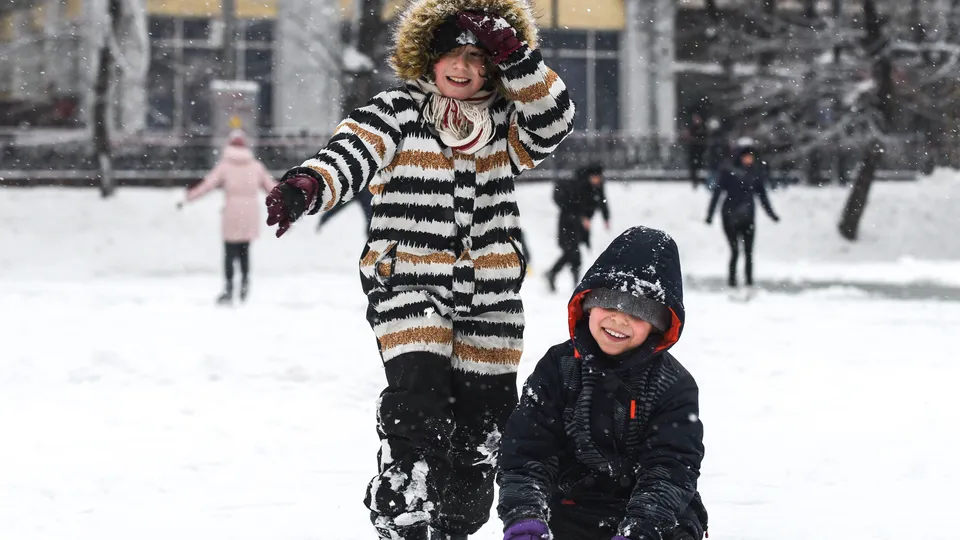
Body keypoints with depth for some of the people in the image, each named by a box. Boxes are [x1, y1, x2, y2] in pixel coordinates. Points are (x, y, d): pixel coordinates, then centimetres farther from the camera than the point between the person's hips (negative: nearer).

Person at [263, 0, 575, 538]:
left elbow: (553, 121, -9)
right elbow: (350, 155, -16)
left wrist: (515, 56, -21)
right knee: (419, 403, -22)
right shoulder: (397, 114, 1)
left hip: (490, 297, 4)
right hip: (410, 283, -4)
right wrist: (303, 189, -38)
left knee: (482, 422, 8)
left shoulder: (503, 125, 11)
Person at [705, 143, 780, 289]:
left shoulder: (756, 174, 6)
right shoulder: (729, 173, -6)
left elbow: (762, 195, 17)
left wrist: (771, 213, 19)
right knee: (735, 251, -9)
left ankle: (750, 283, 9)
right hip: (730, 216, -4)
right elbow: (717, 193, -4)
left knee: (749, 252, 2)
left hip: (748, 218, 4)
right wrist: (710, 214, -6)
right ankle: (731, 283, -1)